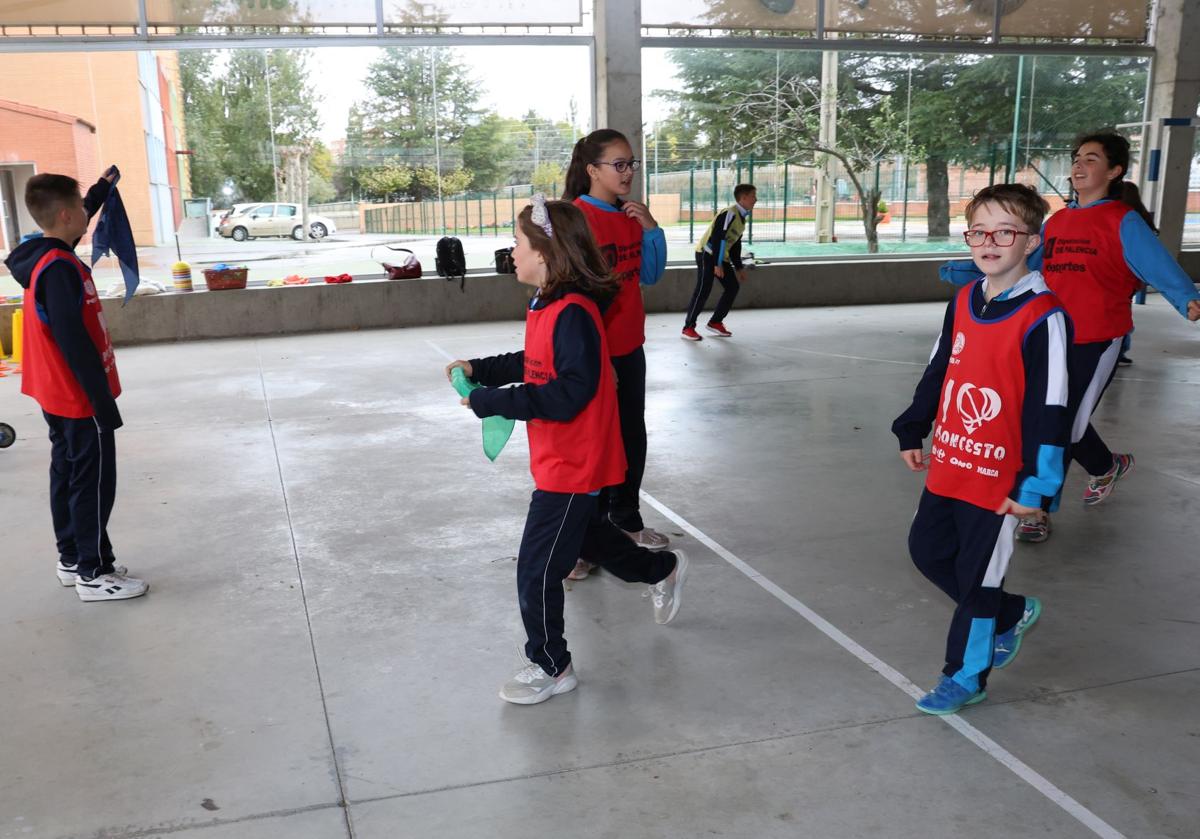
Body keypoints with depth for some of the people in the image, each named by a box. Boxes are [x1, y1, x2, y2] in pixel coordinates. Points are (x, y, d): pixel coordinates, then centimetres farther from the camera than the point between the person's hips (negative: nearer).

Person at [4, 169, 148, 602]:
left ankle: (73, 559, 28)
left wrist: (103, 187, 38)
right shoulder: (59, 268, -24)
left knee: (67, 474, 17)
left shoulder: (43, 257, 6)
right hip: (80, 398, -10)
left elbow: (80, 219, 29)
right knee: (93, 483, -1)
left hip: (58, 395, 10)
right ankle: (94, 574, 7)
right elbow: (75, 344, -26)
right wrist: (104, 402, -23)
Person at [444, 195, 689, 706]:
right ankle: (663, 571, 51)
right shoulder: (547, 305, 5)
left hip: (573, 467, -10)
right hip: (561, 460, 10)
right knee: (589, 536, 29)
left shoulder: (572, 313, -25)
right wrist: (479, 370, 2)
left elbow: (569, 392, -30)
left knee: (537, 570, 0)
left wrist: (492, 403, -27)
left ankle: (550, 667, 19)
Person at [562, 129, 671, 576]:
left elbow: (649, 275, 12)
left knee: (632, 438, 19)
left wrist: (651, 229, -3)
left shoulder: (631, 216, 7)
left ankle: (626, 521, 37)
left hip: (629, 347, 8)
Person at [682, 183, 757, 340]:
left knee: (733, 287, 7)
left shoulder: (742, 217, 13)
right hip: (707, 254, -10)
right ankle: (688, 327, -7)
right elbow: (717, 238, -23)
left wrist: (739, 267, 19)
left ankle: (715, 322, 15)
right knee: (703, 290, -13)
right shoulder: (730, 213, -18)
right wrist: (717, 264, -24)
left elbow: (735, 244, 20)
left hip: (721, 256, 10)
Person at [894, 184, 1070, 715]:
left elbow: (1049, 407, -17)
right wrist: (913, 431, 17)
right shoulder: (963, 303, 4)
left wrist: (1036, 483, -17)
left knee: (976, 578, 4)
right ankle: (1012, 613, 39)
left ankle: (965, 678, 24)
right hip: (947, 465, 7)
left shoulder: (1043, 317, -18)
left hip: (999, 478, -7)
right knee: (928, 551, 18)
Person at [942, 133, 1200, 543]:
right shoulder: (1057, 222, 11)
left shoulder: (1123, 221, -7)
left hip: (1097, 342, -6)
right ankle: (1106, 467, 43)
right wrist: (968, 273, 10)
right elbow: (1022, 266, 16)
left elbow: (1159, 266, -17)